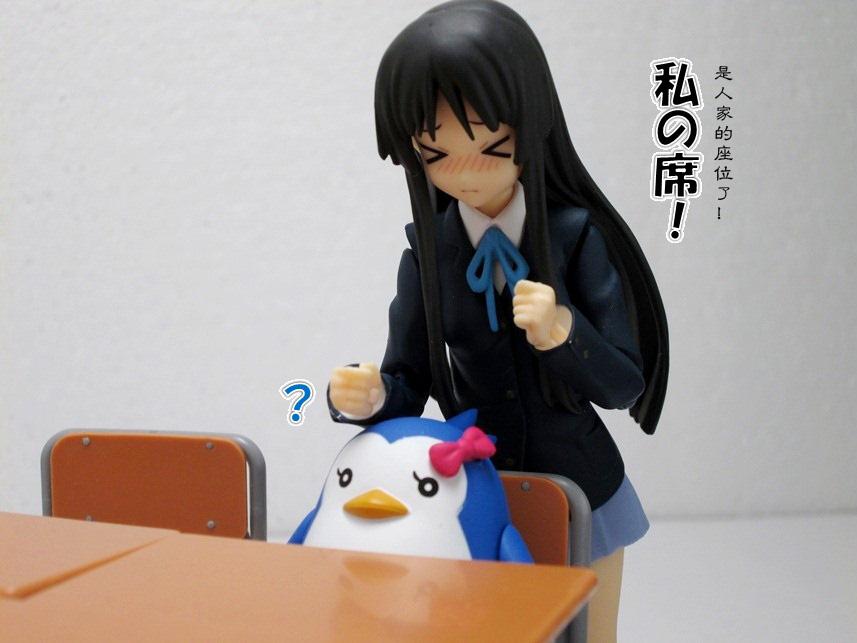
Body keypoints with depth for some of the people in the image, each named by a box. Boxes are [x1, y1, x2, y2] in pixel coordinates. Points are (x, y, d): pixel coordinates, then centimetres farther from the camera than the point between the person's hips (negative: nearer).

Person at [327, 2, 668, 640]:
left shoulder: (578, 232, -16)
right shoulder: (429, 245, -9)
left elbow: (624, 386, -14)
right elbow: (409, 384, -5)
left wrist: (562, 332, -33)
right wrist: (369, 395, -27)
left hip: (577, 490, -1)